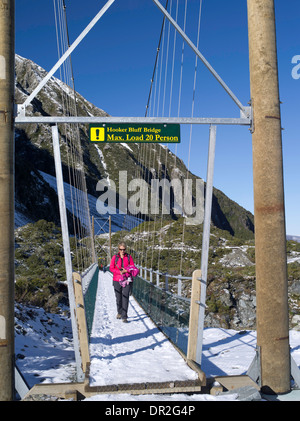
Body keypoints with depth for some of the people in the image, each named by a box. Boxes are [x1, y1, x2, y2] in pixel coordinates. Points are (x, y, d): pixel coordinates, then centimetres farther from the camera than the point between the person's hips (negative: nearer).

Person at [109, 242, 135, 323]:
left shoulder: (129, 257, 4)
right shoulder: (115, 257, 4)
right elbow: (111, 268, 0)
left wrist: (126, 270, -15)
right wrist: (120, 272, -14)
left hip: (127, 280, -1)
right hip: (117, 280, 1)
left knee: (125, 298, -9)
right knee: (118, 298, 10)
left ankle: (124, 317, -8)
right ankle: (119, 313, 32)